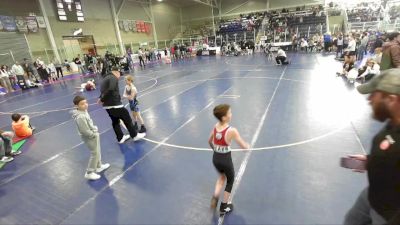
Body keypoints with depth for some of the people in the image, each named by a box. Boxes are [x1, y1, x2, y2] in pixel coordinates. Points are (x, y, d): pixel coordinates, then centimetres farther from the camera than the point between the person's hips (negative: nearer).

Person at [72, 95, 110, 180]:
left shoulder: (84, 111, 0)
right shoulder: (80, 117, -31)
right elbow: (85, 131, -29)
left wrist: (95, 129, 5)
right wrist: (94, 134, -18)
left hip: (93, 135, 10)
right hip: (90, 137, -10)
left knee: (97, 152, 24)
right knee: (94, 154, 2)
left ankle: (99, 166, 43)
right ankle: (89, 173, 16)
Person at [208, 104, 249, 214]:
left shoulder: (215, 127, -5)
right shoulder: (232, 131, -23)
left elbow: (210, 141, 11)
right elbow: (244, 146, -17)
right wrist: (248, 145, 6)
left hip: (215, 159, 5)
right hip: (226, 160, -5)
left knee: (222, 176, 34)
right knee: (230, 181, 23)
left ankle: (215, 196, 20)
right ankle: (224, 207, 36)